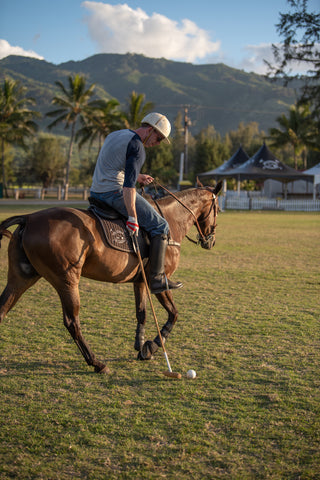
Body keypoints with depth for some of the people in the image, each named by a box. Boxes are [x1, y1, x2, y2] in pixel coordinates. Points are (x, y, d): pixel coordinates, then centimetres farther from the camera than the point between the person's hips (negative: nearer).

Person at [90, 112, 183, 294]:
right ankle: (157, 278, -9)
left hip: (96, 192, 10)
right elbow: (129, 185, -22)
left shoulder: (115, 135, 18)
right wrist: (133, 218, -22)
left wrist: (137, 176, 24)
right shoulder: (137, 147, -12)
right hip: (115, 193, -10)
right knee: (160, 226, -6)